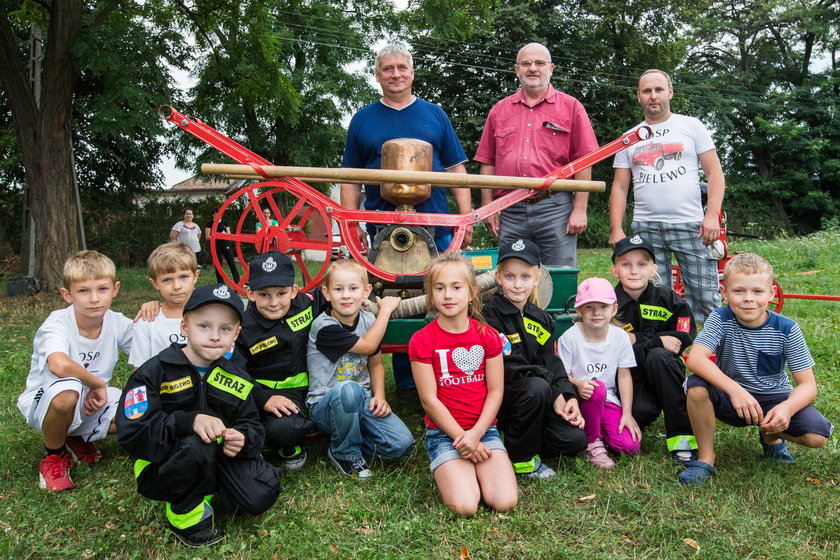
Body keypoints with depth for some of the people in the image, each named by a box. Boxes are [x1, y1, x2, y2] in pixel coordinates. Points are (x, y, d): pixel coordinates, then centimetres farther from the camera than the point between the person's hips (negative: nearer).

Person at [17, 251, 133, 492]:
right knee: (68, 391, -40)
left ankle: (78, 440, 9)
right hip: (43, 403, -5)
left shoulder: (117, 323, -9)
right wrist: (99, 384, -30)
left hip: (92, 401, 5)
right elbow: (59, 366, -46)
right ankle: (53, 455, -7)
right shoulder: (57, 324, -24)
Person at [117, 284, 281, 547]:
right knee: (197, 445, -35)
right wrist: (190, 422, -34)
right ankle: (185, 512, -8)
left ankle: (205, 494, 9)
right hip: (161, 467, -4)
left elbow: (253, 426, 5)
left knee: (260, 497, -18)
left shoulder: (236, 379, 4)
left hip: (218, 462, 4)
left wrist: (242, 439, -20)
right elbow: (131, 432, -22)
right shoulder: (156, 372, -12)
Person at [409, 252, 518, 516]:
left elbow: (495, 392, 0)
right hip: (443, 433, -2)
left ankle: (475, 470, 14)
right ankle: (449, 470, 11)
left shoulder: (487, 335, 2)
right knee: (465, 506, -20)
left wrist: (475, 434, -13)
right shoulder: (421, 341, -7)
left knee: (505, 502, -16)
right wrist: (461, 439, -12)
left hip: (485, 429, 3)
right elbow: (429, 400, -8)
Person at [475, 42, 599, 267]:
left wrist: (579, 209, -6)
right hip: (511, 213, 3)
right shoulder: (499, 111, 14)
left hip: (555, 209, -2)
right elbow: (488, 162, 12)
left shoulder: (571, 107, 7)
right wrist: (488, 207, 4)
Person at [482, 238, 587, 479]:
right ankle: (521, 458, -13)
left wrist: (569, 396, -12)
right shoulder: (490, 315, -12)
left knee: (575, 439, -13)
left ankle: (513, 438, 9)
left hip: (537, 400, 6)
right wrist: (553, 395, -18)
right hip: (498, 398, -6)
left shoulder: (541, 319, 10)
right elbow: (509, 368, -18)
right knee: (537, 387, -34)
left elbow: (552, 364, 6)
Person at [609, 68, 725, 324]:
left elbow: (714, 173, 5)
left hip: (690, 226, -1)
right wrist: (616, 230, 0)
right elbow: (619, 187, 11)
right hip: (645, 228, 2)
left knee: (706, 298, -6)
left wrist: (712, 215, -10)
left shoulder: (692, 126, 10)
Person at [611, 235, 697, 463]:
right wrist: (657, 341, -19)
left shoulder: (668, 300, -3)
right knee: (640, 411, -30)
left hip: (663, 372, 1)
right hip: (628, 376, -1)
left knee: (658, 357, -32)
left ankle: (682, 436, -24)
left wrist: (638, 340, -16)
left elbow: (684, 339, -9)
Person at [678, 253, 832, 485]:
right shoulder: (721, 319, -16)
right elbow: (695, 359, -30)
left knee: (817, 436, -23)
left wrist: (787, 407, -36)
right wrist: (735, 390, -43)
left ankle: (771, 436, 13)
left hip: (773, 398, 1)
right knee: (696, 387, -32)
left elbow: (807, 385, -14)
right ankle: (706, 457, -10)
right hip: (730, 397, -1)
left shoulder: (787, 329, -14)